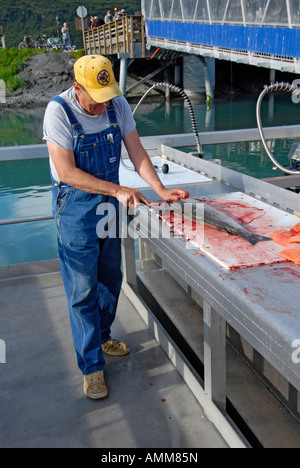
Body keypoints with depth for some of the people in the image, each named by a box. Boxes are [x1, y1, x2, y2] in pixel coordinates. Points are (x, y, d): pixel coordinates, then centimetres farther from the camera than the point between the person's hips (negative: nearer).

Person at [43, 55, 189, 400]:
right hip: (75, 207, -5)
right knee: (83, 289, 0)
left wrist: (161, 191, -13)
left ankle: (102, 336, 41)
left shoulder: (118, 105, -5)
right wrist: (119, 190, -26)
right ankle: (91, 365, 13)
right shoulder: (59, 111, -19)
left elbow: (136, 152, 0)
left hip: (109, 203, 6)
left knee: (110, 278, 17)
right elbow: (67, 172, -23)